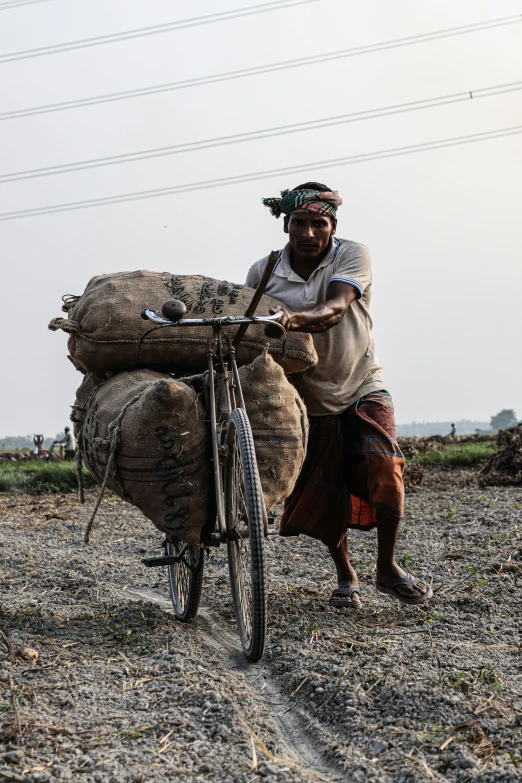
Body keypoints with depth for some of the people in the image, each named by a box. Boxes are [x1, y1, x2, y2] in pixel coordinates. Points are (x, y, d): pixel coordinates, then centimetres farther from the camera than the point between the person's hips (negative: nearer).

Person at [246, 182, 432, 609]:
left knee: (383, 469, -20)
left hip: (361, 387, -1)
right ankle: (346, 575, 26)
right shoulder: (262, 272, -6)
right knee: (322, 494, 1)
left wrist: (296, 319, -53)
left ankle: (388, 568, 0)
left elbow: (335, 308, -33)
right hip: (307, 398, 2)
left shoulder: (353, 256, -14)